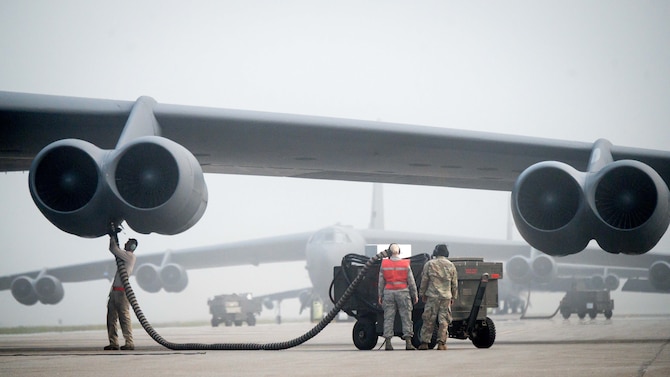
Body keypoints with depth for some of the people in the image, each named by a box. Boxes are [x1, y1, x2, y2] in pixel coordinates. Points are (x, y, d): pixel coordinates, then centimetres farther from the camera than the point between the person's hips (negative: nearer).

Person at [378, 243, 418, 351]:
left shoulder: (384, 264, 1)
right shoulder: (405, 264, -2)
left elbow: (381, 282, 5)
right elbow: (411, 281, 1)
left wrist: (380, 296, 12)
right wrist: (415, 295, 9)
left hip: (388, 292, 1)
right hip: (403, 292, -1)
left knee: (388, 318, 3)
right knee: (406, 317, 2)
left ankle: (388, 342, -2)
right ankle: (408, 342, -4)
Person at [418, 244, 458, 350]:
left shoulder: (429, 264, 1)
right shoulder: (451, 265, 7)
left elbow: (424, 280, 3)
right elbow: (455, 283, 10)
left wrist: (422, 294, 12)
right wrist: (453, 297, 18)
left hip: (432, 296, -1)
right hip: (446, 297, 1)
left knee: (428, 320, 3)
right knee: (444, 320, 3)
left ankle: (424, 342, 4)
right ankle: (441, 342, -1)